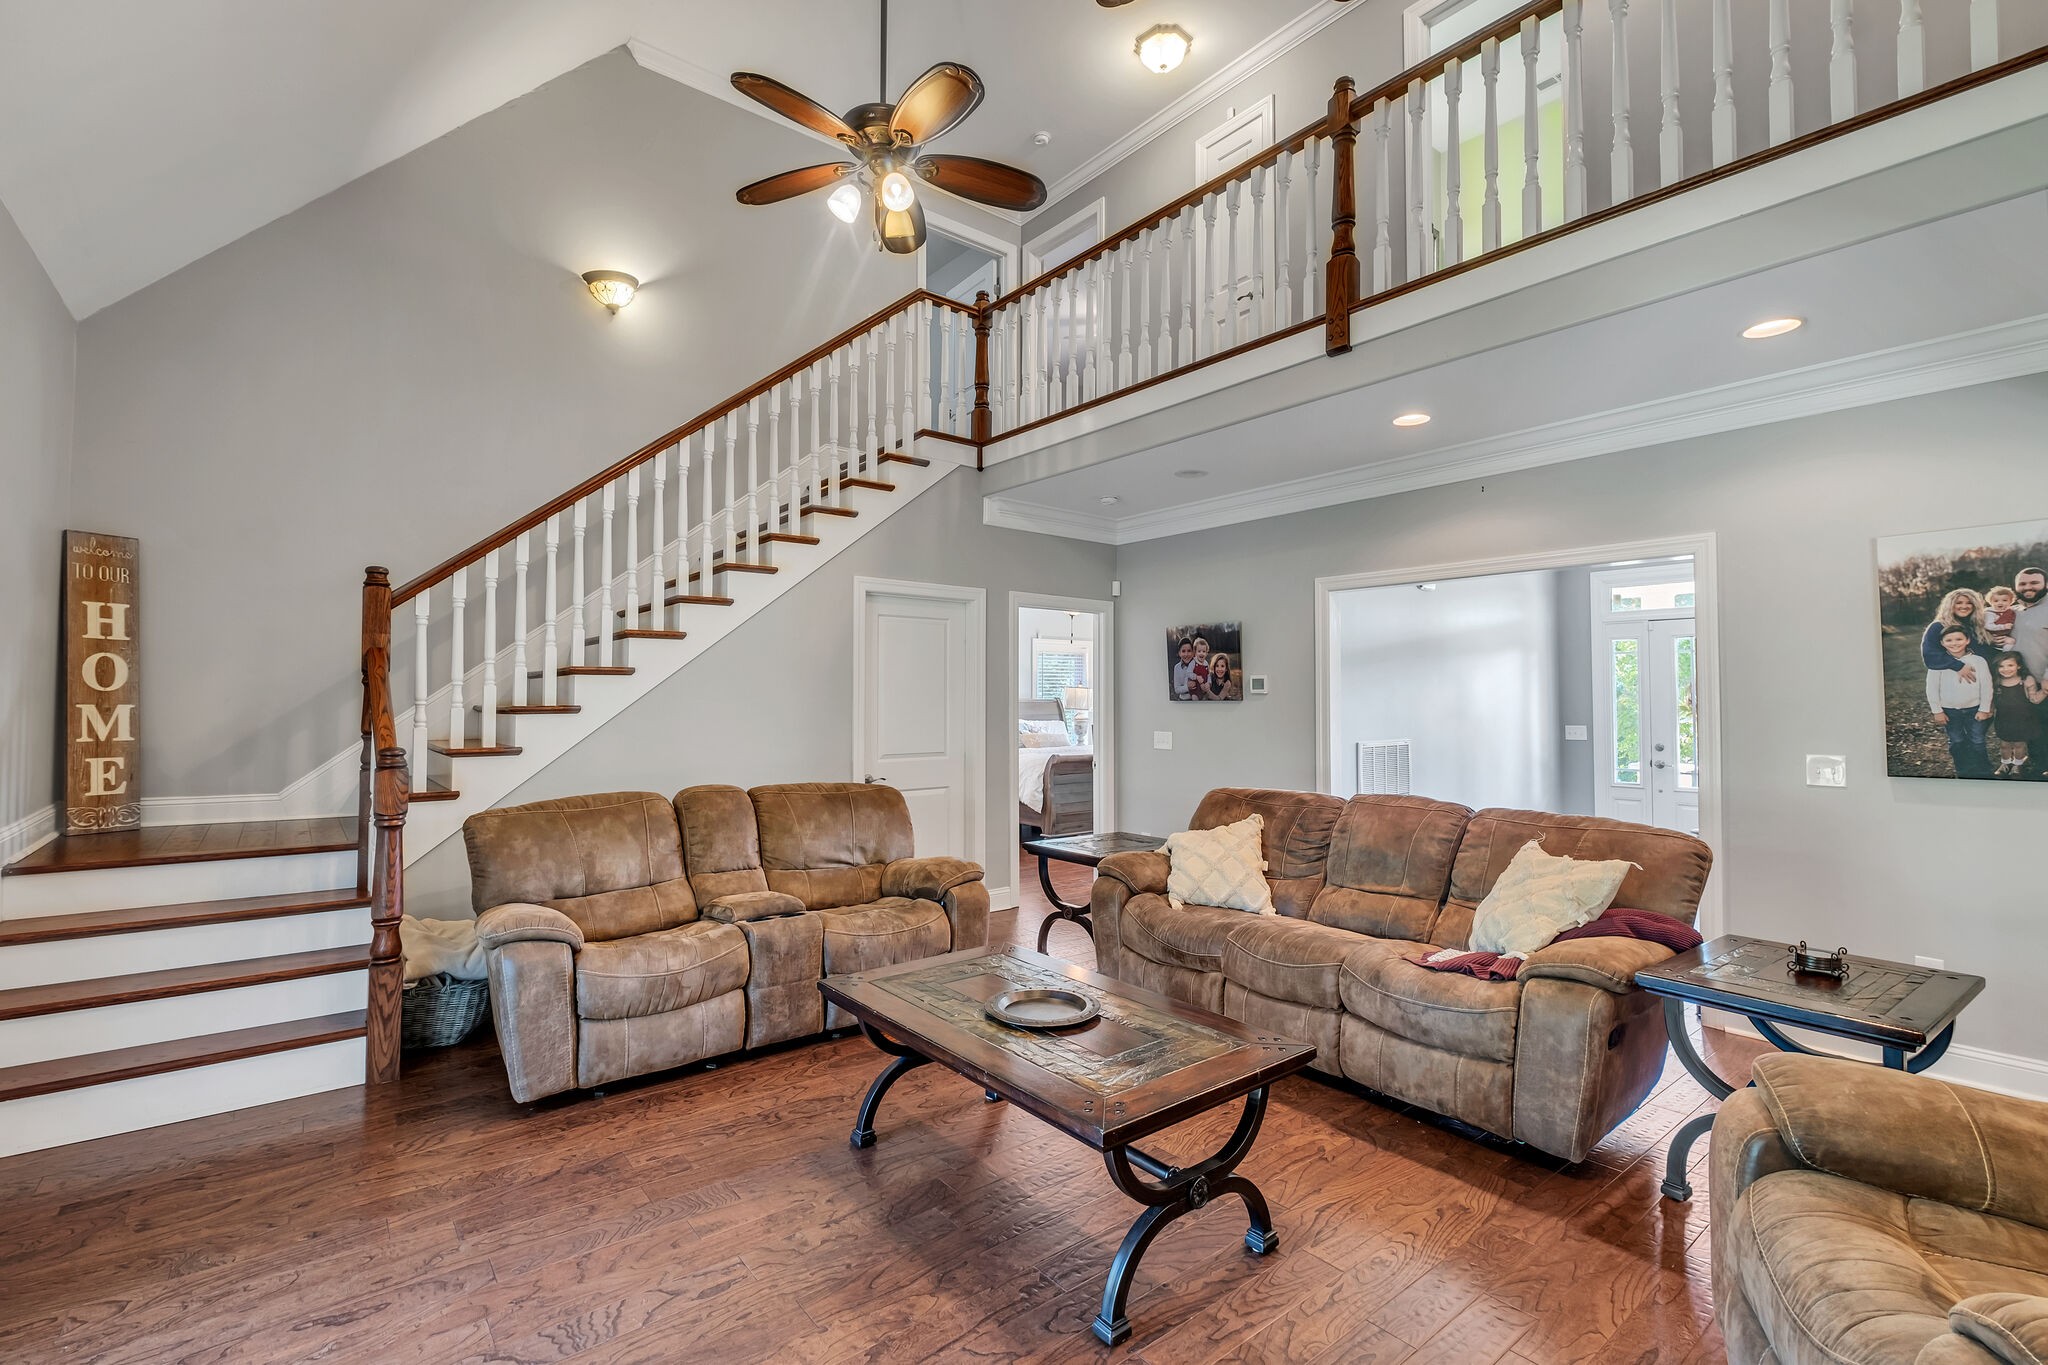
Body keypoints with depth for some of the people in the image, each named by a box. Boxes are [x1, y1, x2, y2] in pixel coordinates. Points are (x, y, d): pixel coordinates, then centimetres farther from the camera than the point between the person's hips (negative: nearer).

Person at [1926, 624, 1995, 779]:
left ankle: (1983, 773, 22)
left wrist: (1984, 709, -3)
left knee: (1977, 742, 9)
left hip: (1974, 709, 0)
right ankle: (1963, 772, 26)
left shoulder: (1978, 661, -10)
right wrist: (1937, 710, -5)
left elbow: (1986, 686, -4)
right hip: (1949, 710, 0)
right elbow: (1932, 688, -6)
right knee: (1956, 742, 12)